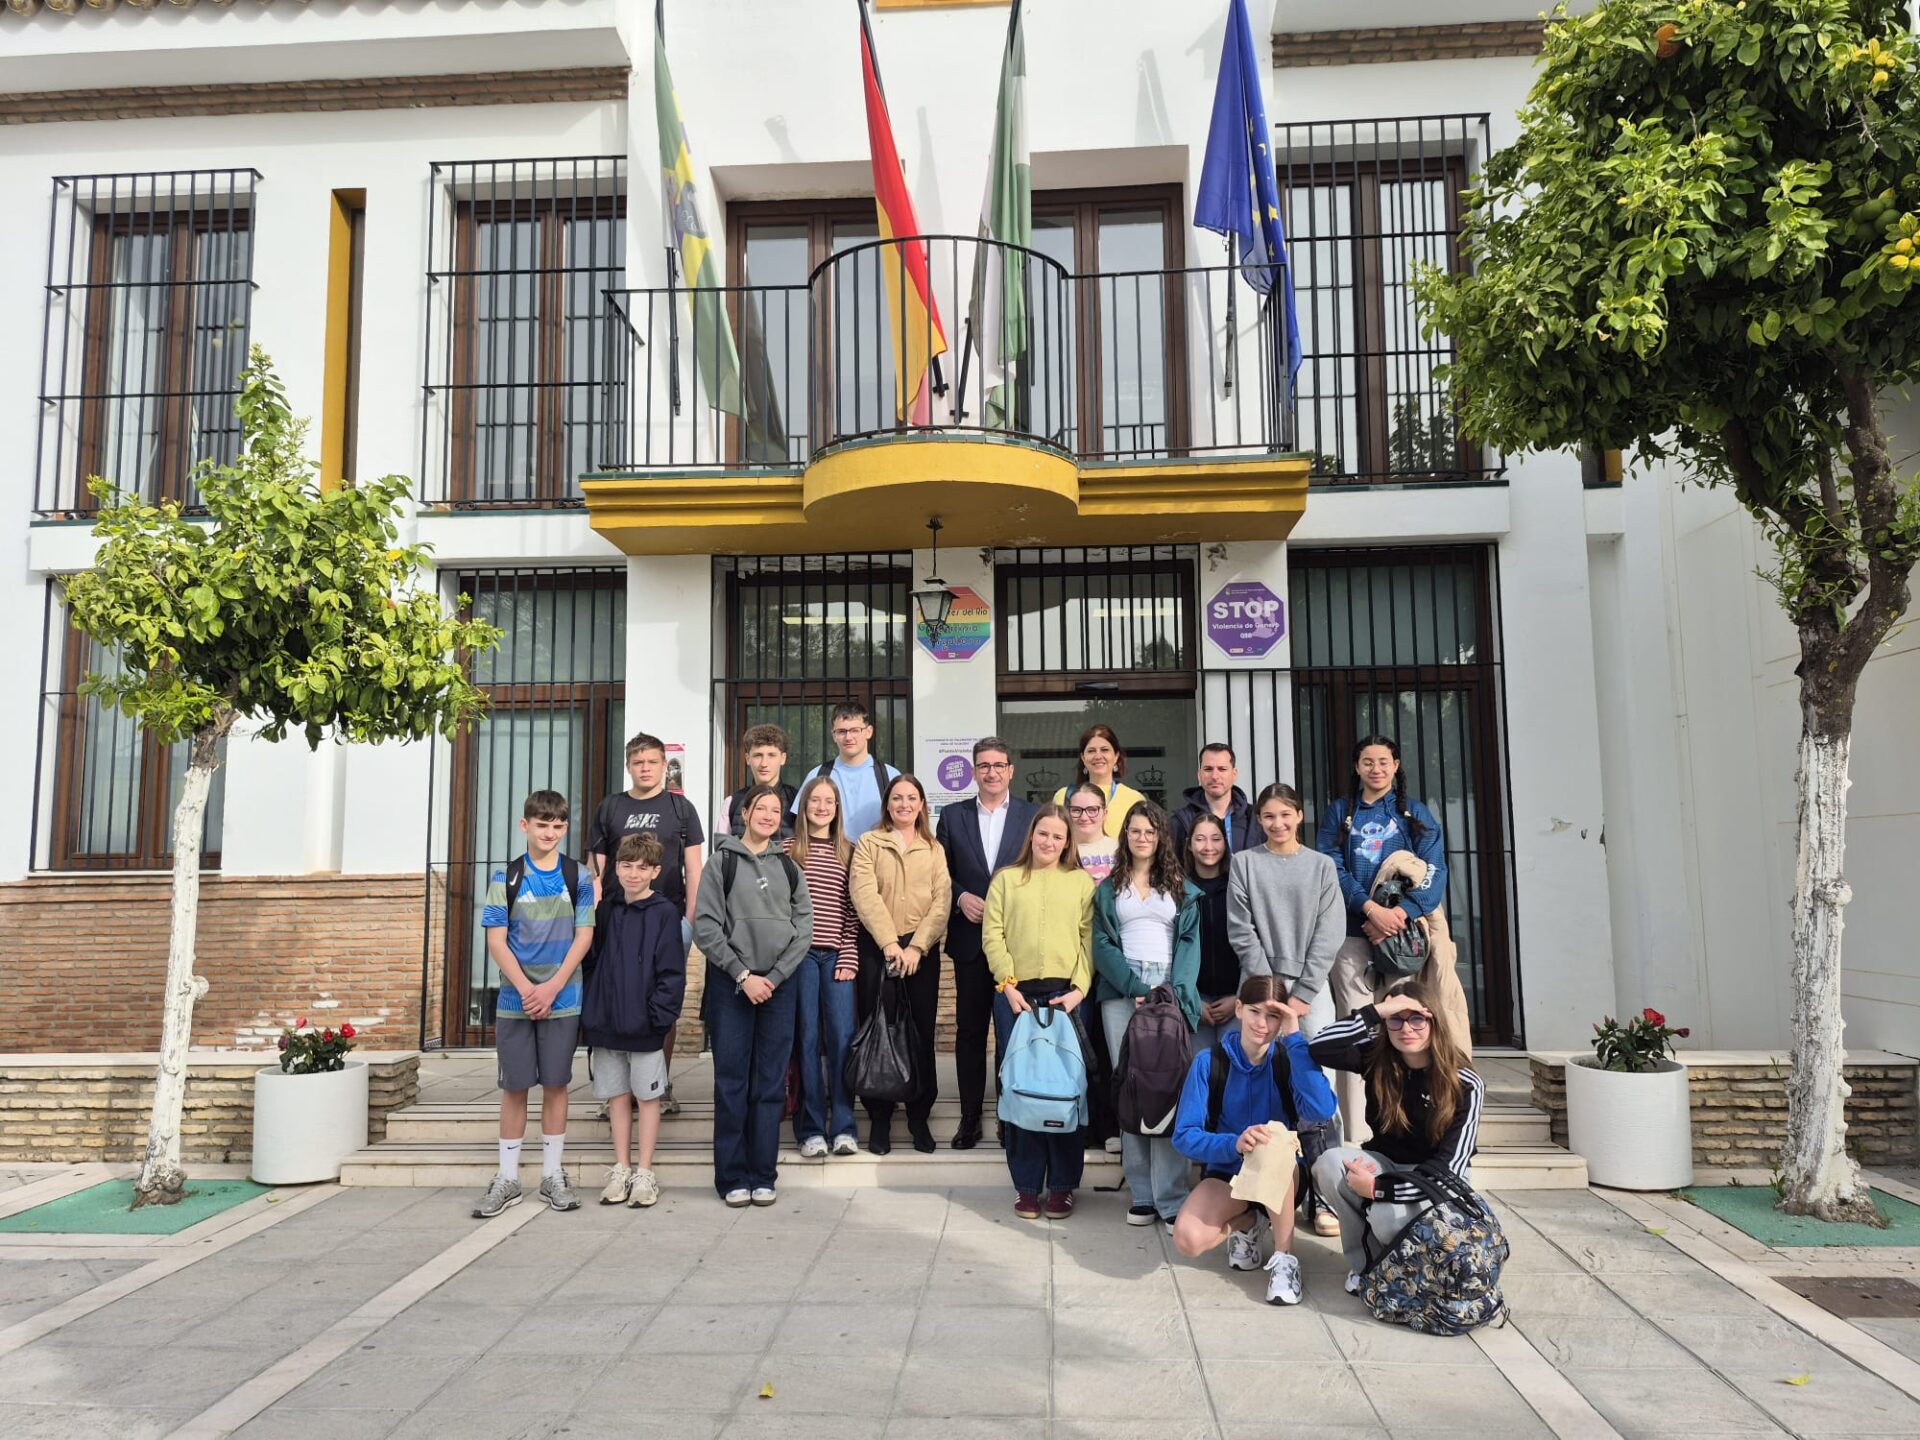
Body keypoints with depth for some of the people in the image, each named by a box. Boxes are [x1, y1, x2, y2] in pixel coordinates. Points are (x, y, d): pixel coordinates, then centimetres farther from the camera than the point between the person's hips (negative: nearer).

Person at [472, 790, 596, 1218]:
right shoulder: (505, 877, 2)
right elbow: (496, 940, -2)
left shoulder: (577, 877, 3)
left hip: (562, 1000, 0)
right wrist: (527, 988, -13)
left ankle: (553, 1176, 16)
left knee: (555, 1084, 6)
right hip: (515, 1000, 0)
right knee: (514, 1086, 6)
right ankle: (507, 1179, 15)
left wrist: (552, 987, -12)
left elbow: (583, 937, -1)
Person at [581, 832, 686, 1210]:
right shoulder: (608, 912, 9)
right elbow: (593, 964, 12)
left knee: (647, 1095, 5)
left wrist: (660, 1016, -15)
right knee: (618, 1095, 12)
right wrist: (590, 1014, 6)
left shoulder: (664, 913, -6)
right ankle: (621, 1170, 21)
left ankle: (644, 1174, 13)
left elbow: (672, 971, -10)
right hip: (607, 1024, 5)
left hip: (644, 1027, -5)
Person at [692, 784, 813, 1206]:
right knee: (732, 1081, 1)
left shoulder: (789, 867, 11)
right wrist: (743, 975, -10)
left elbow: (804, 927, 5)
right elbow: (705, 925, -5)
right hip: (731, 982, -2)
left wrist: (774, 977, -7)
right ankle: (733, 1176, 10)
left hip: (778, 984, 3)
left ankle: (763, 1175, 13)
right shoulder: (721, 861, 2)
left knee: (771, 1082, 5)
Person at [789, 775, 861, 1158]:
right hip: (800, 953, -1)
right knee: (807, 1037, 1)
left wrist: (849, 958, 0)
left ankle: (842, 1127, 5)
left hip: (837, 955, 1)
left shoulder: (848, 852, 12)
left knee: (842, 1037, -4)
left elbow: (853, 910, 8)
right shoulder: (788, 850, 6)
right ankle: (811, 1130, 8)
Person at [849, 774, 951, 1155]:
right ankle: (879, 1119, 11)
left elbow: (942, 902, 1)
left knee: (921, 1034, 3)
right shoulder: (868, 843, 6)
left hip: (922, 950, 1)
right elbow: (865, 894, -7)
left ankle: (919, 1116, 14)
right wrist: (890, 944, -17)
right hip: (877, 948, -1)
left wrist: (916, 947, -12)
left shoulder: (934, 849, 12)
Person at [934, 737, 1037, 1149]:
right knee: (969, 1029, 6)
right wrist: (961, 897, -9)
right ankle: (970, 1118, 14)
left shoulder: (1033, 815, 4)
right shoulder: (952, 816, 8)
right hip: (970, 939, 1)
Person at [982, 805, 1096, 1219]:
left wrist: (1078, 989, -7)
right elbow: (992, 936, 4)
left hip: (1066, 995, 0)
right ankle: (1027, 1186, 10)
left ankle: (1062, 1186, 10)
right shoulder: (1006, 879, 12)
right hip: (1016, 995, 0)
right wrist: (1008, 985, -6)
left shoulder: (1081, 882, 12)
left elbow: (1089, 938, 4)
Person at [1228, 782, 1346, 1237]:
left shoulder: (1321, 866, 10)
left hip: (1310, 988, 0)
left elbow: (1328, 933, 3)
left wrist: (1301, 994, -6)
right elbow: (1241, 932, 1)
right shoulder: (1244, 864, 8)